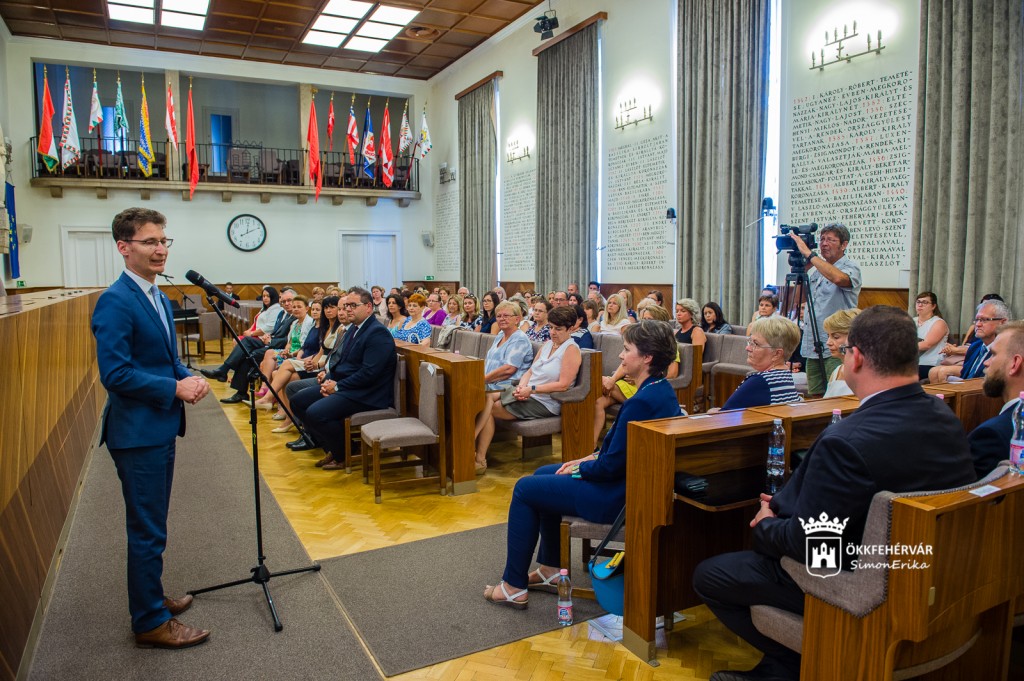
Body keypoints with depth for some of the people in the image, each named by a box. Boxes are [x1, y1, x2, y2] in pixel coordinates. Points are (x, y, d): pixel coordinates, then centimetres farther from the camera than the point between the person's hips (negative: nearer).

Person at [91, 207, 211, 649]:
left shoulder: (158, 297, 11)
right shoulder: (116, 302, -18)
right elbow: (115, 373, -25)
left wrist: (188, 378, 0)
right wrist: (175, 388, -19)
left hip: (160, 428, 9)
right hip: (137, 432, -9)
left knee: (151, 526, 21)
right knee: (147, 530, 2)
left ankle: (150, 597, 38)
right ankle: (150, 624, 17)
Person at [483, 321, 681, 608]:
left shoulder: (642, 402, -28)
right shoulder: (663, 390, 4)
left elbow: (612, 465, -25)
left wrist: (578, 468, -7)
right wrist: (591, 457, 7)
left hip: (618, 496, -11)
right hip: (630, 481, 11)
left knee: (525, 489, 2)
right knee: (543, 474, 22)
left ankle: (513, 586, 13)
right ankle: (550, 570, 28)